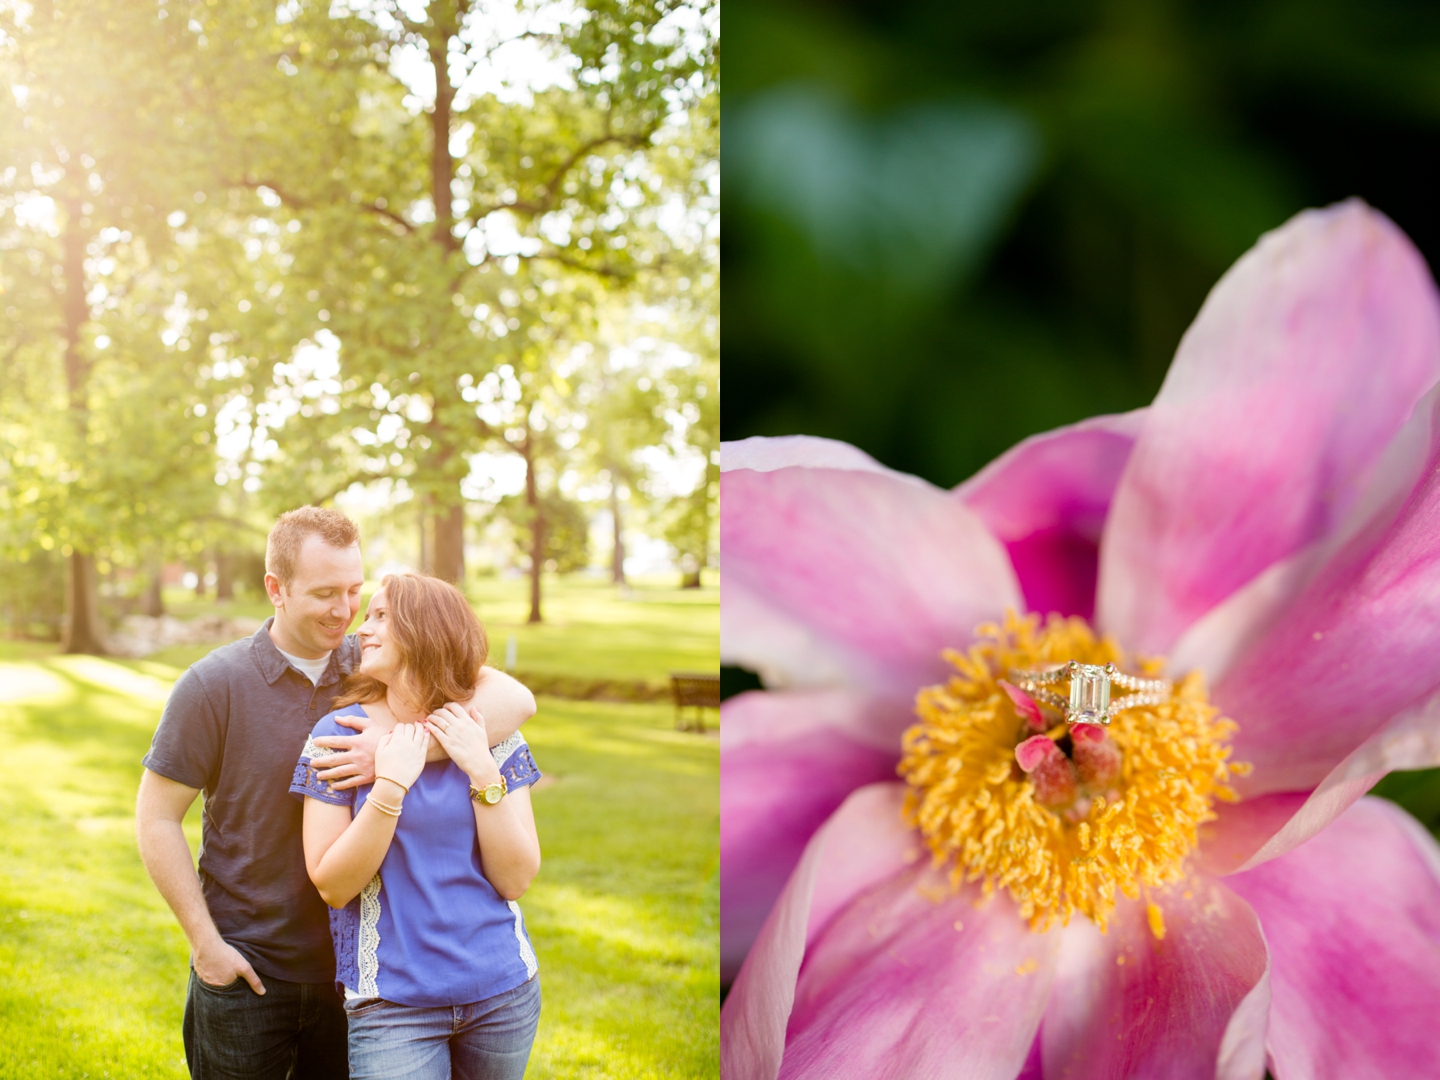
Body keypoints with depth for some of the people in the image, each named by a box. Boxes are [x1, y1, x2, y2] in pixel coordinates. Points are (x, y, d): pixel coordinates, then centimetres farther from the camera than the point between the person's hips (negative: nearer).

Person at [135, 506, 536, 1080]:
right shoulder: (212, 685, -9)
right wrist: (206, 942, -10)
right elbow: (157, 819, -5)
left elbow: (515, 699, -17)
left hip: (354, 965, 2)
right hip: (247, 971, -2)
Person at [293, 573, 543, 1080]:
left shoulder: (493, 735, 0)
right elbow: (331, 885, -10)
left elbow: (515, 880, -5)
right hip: (391, 1003, -2)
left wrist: (483, 773, -15)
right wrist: (390, 786, -20)